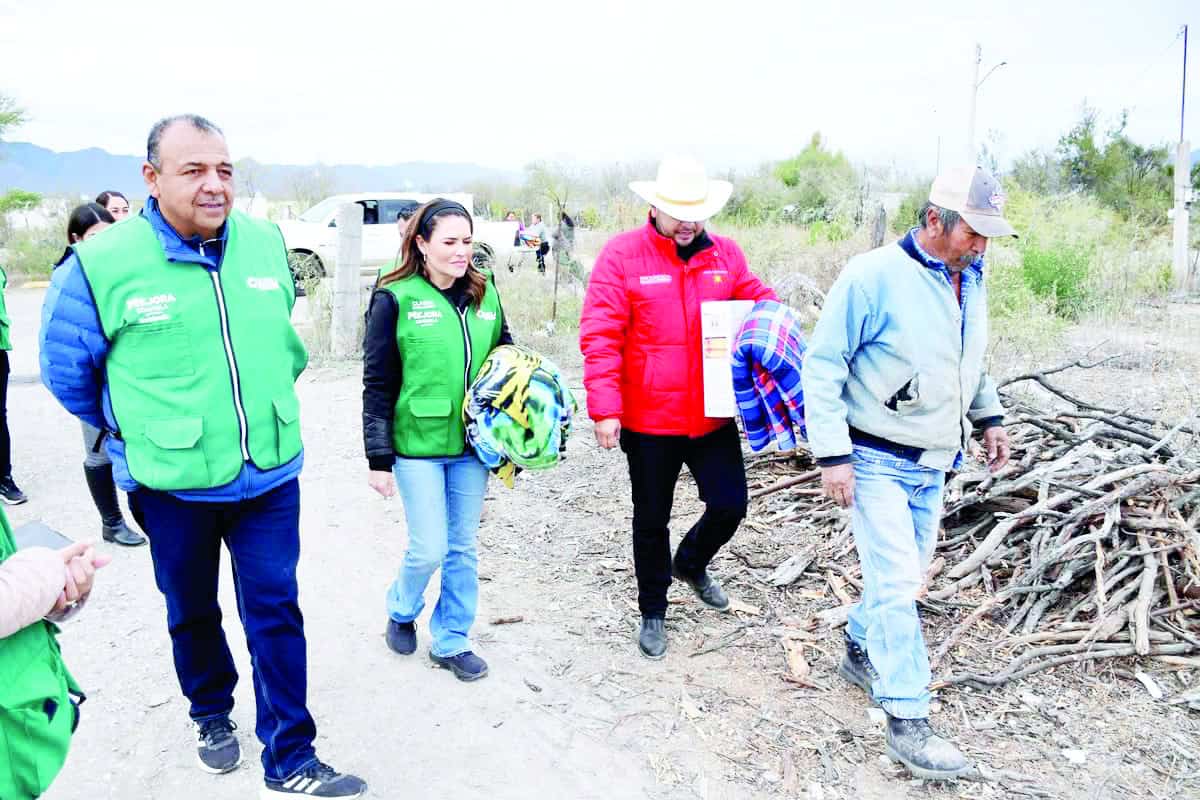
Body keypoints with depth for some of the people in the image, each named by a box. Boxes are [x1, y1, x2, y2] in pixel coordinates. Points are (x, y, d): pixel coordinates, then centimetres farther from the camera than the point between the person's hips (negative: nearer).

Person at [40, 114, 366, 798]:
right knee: (192, 612, 19)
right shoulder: (101, 263, -13)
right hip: (172, 483, -1)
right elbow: (67, 372, 1)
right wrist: (143, 431, 9)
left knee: (276, 614, 5)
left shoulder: (267, 243, -3)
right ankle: (212, 713, 46)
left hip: (270, 473, 2)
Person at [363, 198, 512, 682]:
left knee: (462, 548, 11)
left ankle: (451, 642, 27)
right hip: (417, 444, -4)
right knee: (429, 549, -1)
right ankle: (401, 611, 31)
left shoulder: (485, 295, 4)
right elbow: (377, 384, -6)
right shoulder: (395, 299, -8)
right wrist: (378, 457, -8)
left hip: (472, 444, 4)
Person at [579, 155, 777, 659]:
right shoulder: (622, 255, -9)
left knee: (730, 504, 7)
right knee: (652, 519, 13)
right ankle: (652, 612, 34)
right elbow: (600, 337, -13)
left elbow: (759, 305, 12)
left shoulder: (726, 255, 3)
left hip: (713, 415, 3)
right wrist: (604, 409, -18)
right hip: (648, 420, -3)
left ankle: (691, 563, 41)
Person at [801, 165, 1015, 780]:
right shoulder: (874, 275, -18)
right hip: (877, 461, -7)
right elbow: (823, 365, -17)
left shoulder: (970, 280, 5)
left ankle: (860, 653, 39)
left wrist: (988, 415, 21)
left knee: (903, 574, 17)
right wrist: (833, 455, -20)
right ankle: (907, 722, 2)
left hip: (932, 464, 7)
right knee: (896, 583, -7)